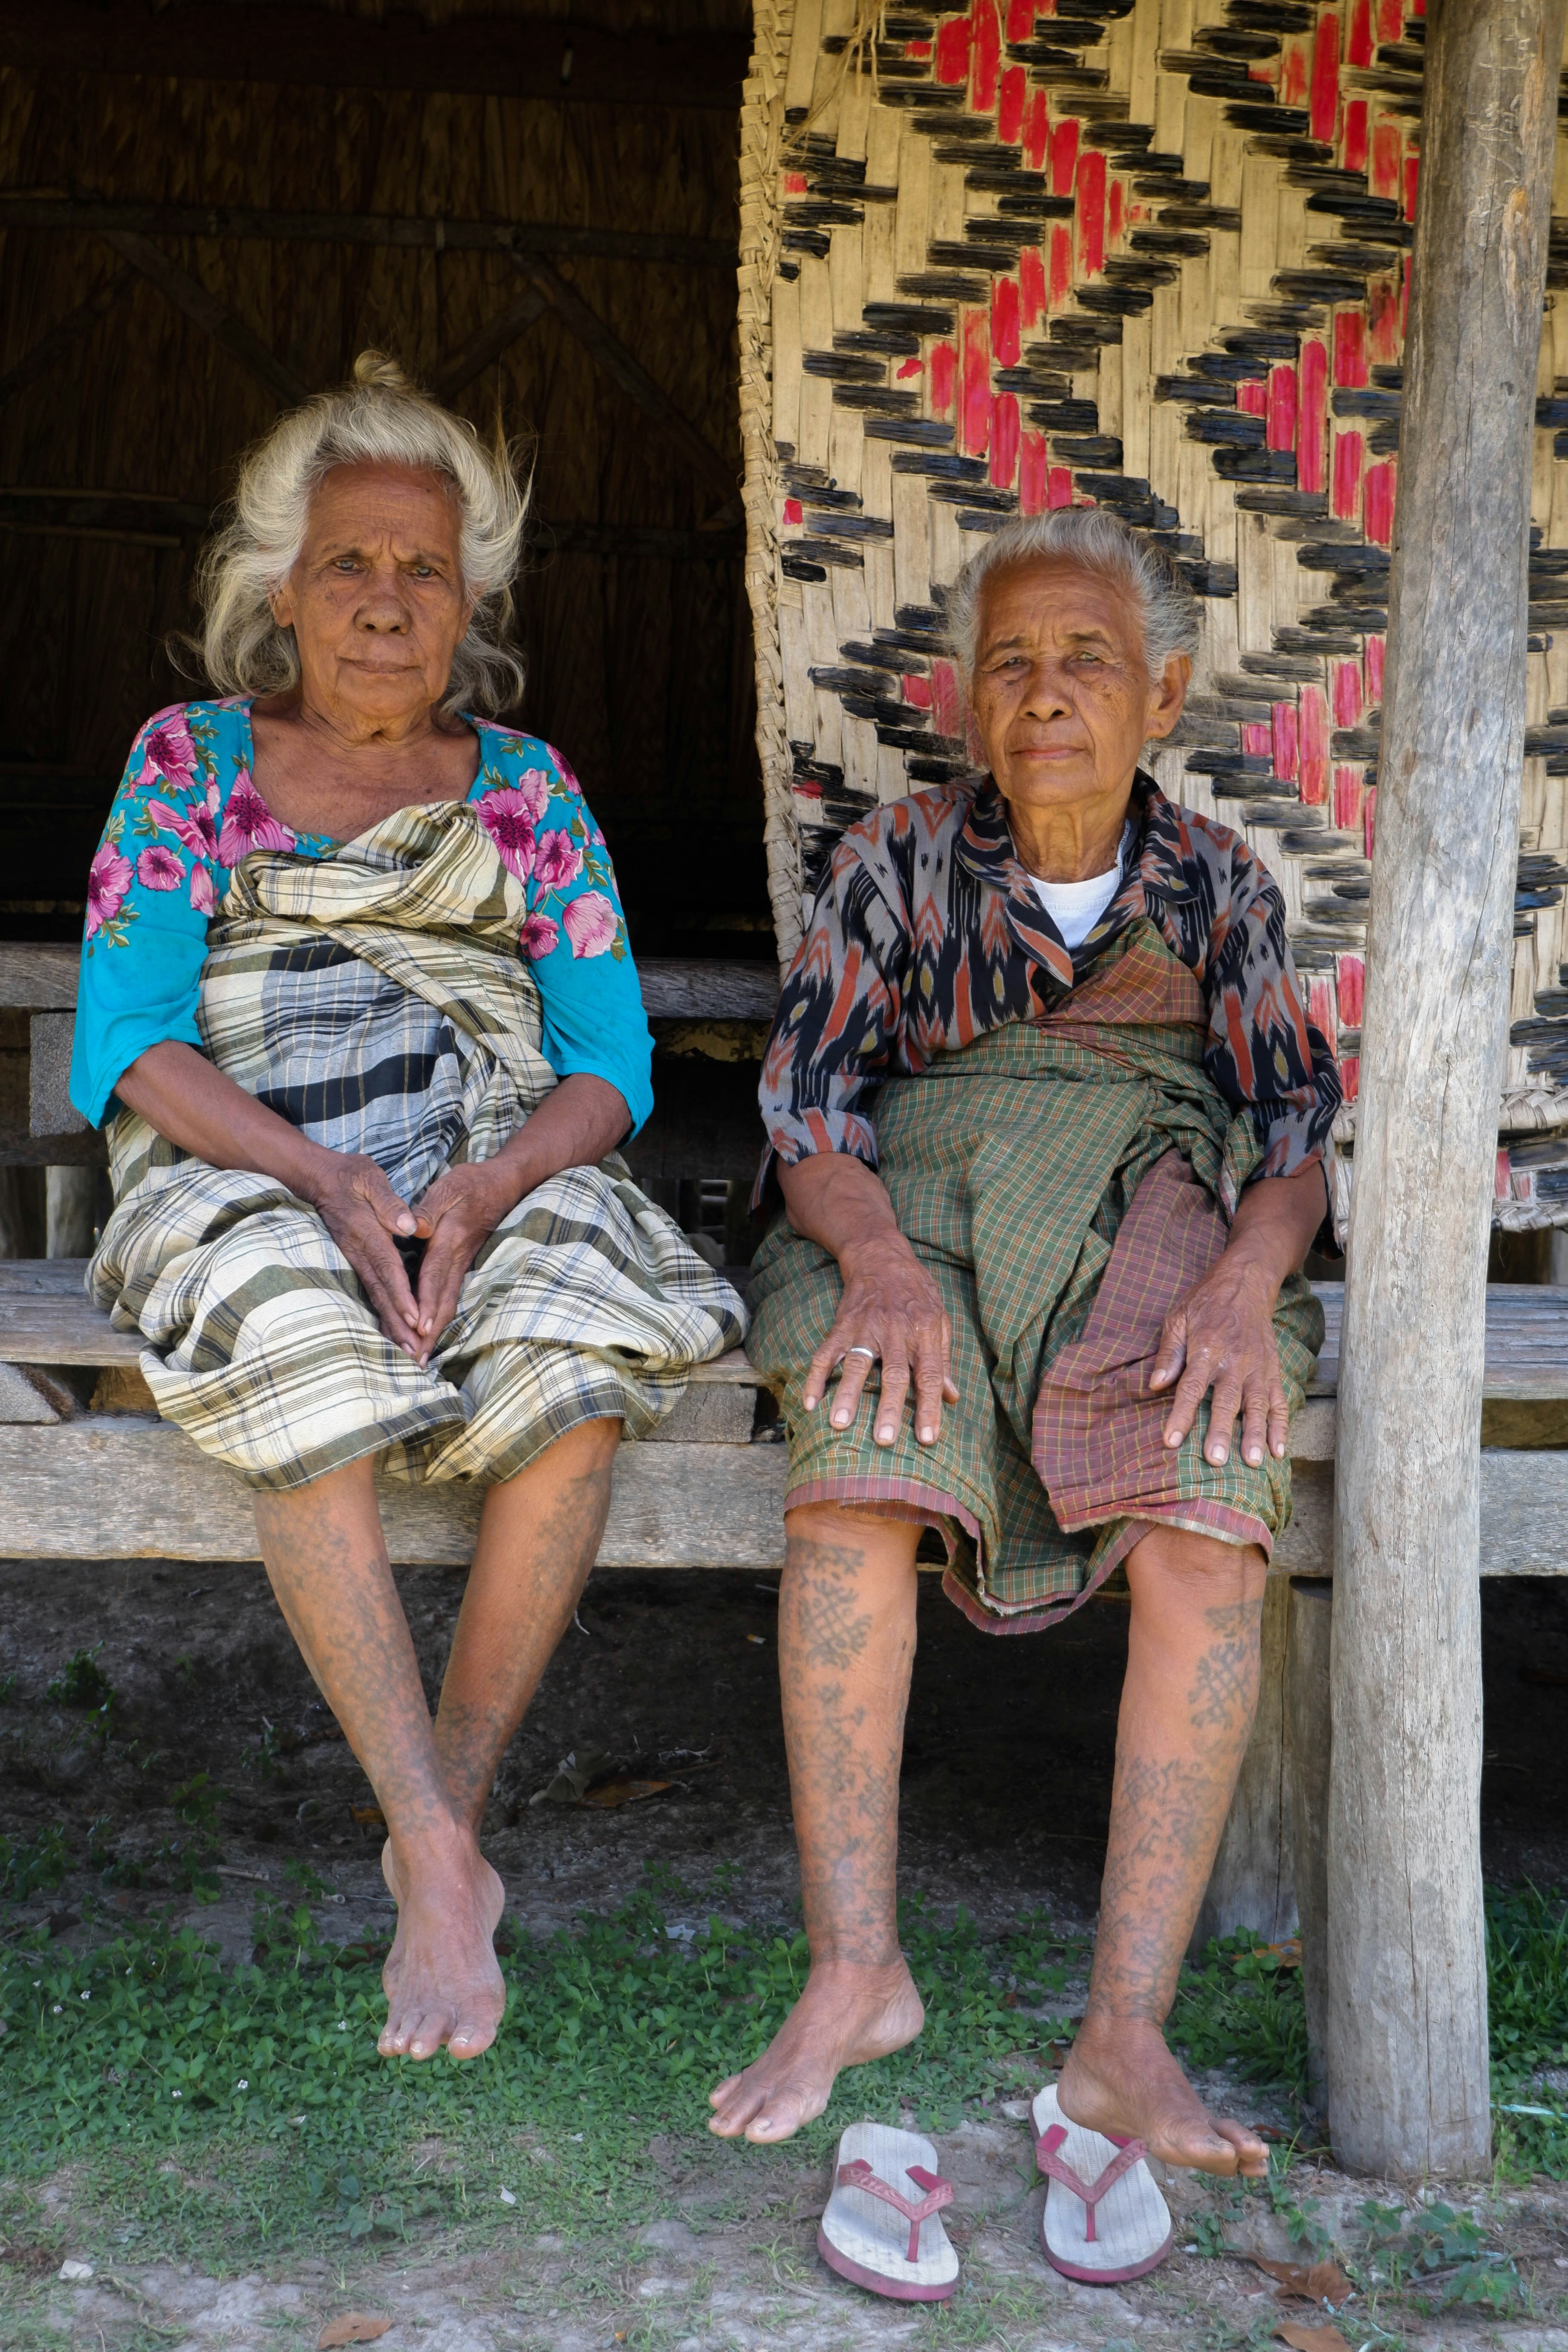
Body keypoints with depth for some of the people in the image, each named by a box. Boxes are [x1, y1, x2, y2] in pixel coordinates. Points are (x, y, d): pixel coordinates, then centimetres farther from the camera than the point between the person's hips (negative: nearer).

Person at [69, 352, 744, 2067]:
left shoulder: (526, 786, 14)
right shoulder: (188, 762, 11)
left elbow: (608, 1060, 5)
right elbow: (129, 1044, 0)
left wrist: (484, 1191, -17)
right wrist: (323, 1175, -18)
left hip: (499, 1177, 1)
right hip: (243, 1175, -1)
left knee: (575, 1368, -32)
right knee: (304, 1357, -35)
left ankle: (445, 1817, -17)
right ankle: (439, 1855, -27)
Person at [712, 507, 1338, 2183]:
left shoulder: (1218, 884, 13)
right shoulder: (902, 860, 9)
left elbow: (1296, 1128, 7)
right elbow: (808, 1091, 1)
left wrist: (1246, 1281, -16)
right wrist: (879, 1261, -20)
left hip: (1154, 1212, 1)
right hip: (921, 1201, 0)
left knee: (1210, 1519, -30)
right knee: (852, 1459, -33)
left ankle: (1126, 2033, -28)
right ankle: (852, 1973, -28)